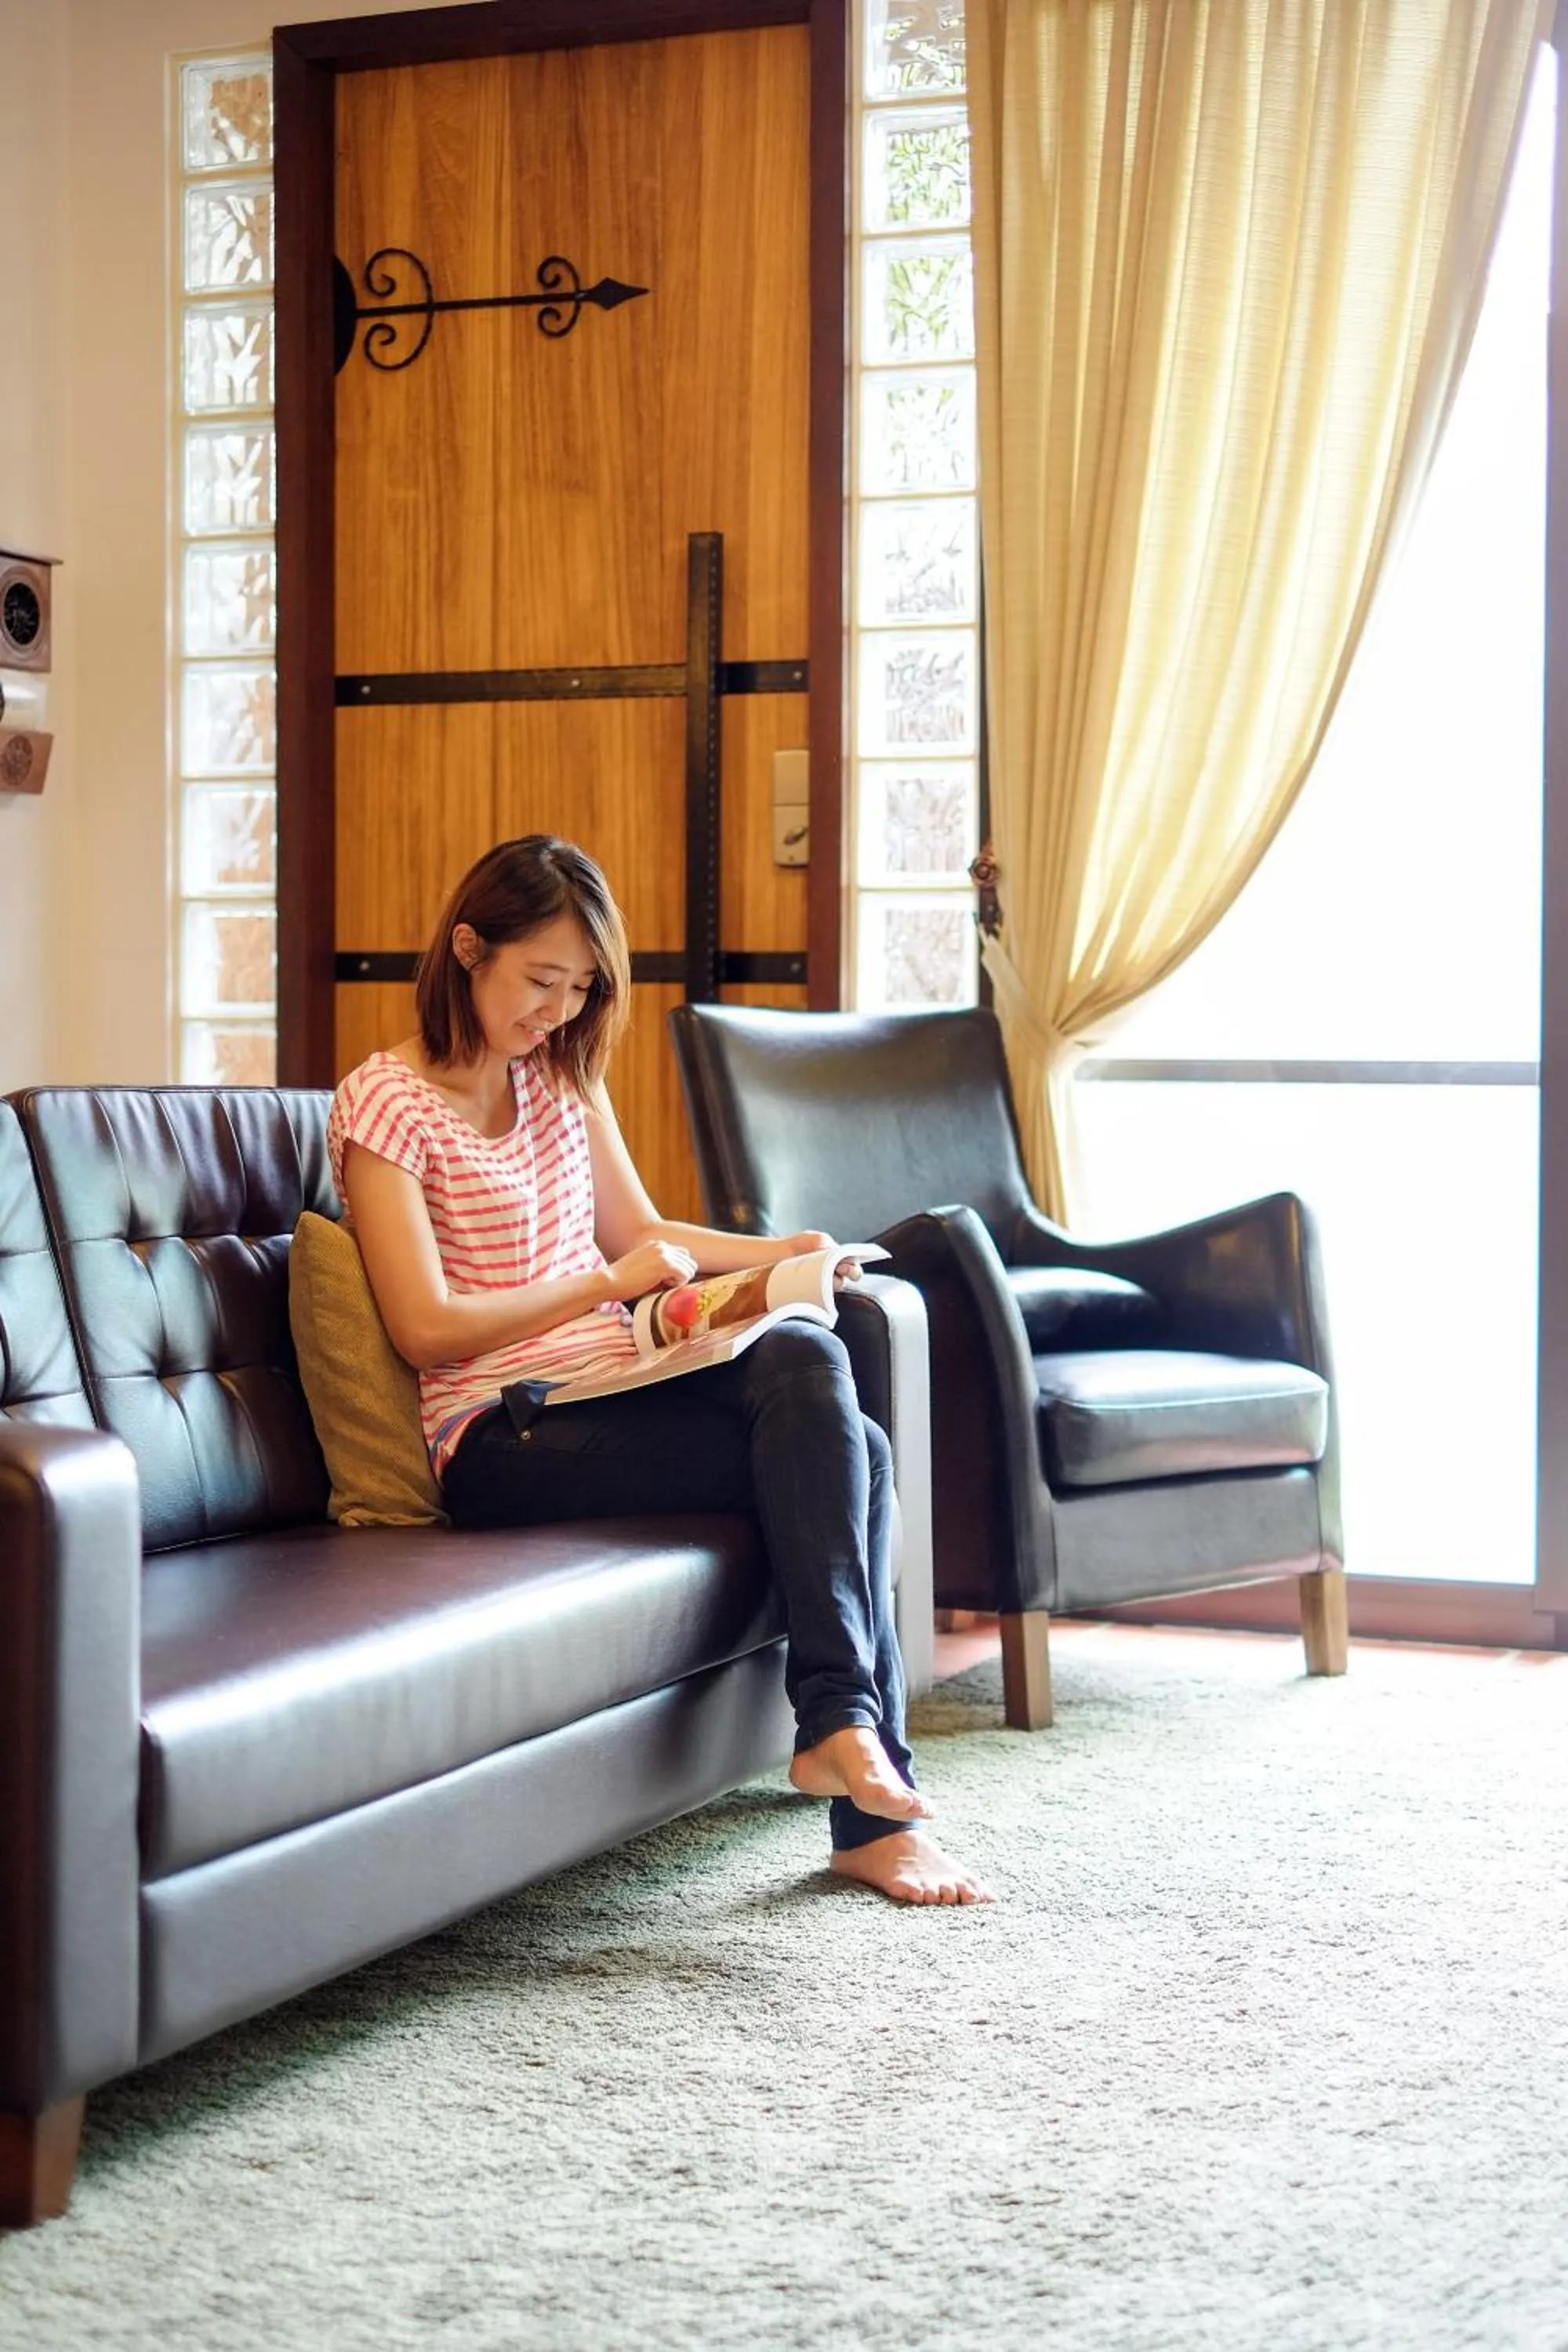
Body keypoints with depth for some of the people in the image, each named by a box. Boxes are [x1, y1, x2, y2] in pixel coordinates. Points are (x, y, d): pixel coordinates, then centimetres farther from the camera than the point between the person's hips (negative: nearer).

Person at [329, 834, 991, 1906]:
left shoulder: (564, 1073, 16)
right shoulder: (384, 1104, -6)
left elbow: (639, 1231, 25)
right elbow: (426, 1328, -13)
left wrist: (782, 1252, 8)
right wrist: (608, 1282, -14)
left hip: (614, 1381, 7)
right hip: (504, 1434, -7)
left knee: (806, 1359, -26)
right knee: (828, 1455, -25)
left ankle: (856, 1756, -25)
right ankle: (873, 1792, -22)